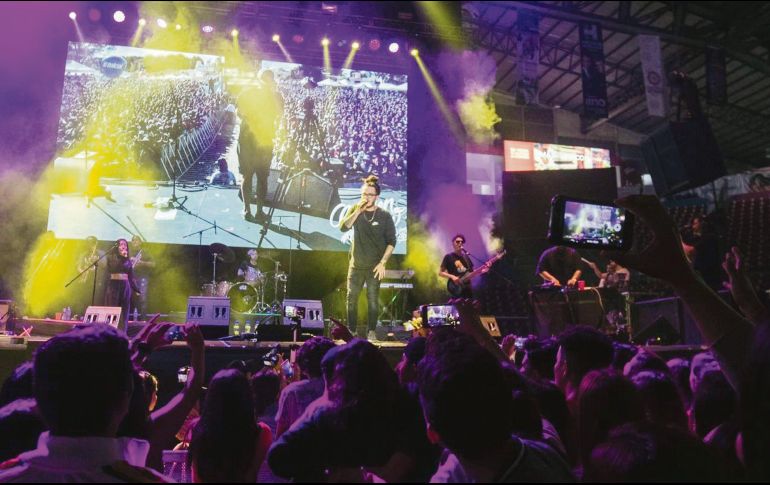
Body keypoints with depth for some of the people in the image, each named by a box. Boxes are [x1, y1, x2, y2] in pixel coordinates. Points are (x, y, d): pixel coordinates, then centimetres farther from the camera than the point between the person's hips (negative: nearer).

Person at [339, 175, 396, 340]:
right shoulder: (354, 210, 2)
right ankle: (351, 331, 20)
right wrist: (358, 211, -20)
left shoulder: (384, 215, -5)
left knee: (373, 300, 2)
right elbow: (343, 228, -14)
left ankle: (371, 332, 14)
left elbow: (391, 241, -6)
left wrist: (383, 262, -13)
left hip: (374, 266, -2)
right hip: (356, 265, 3)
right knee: (351, 299, 7)